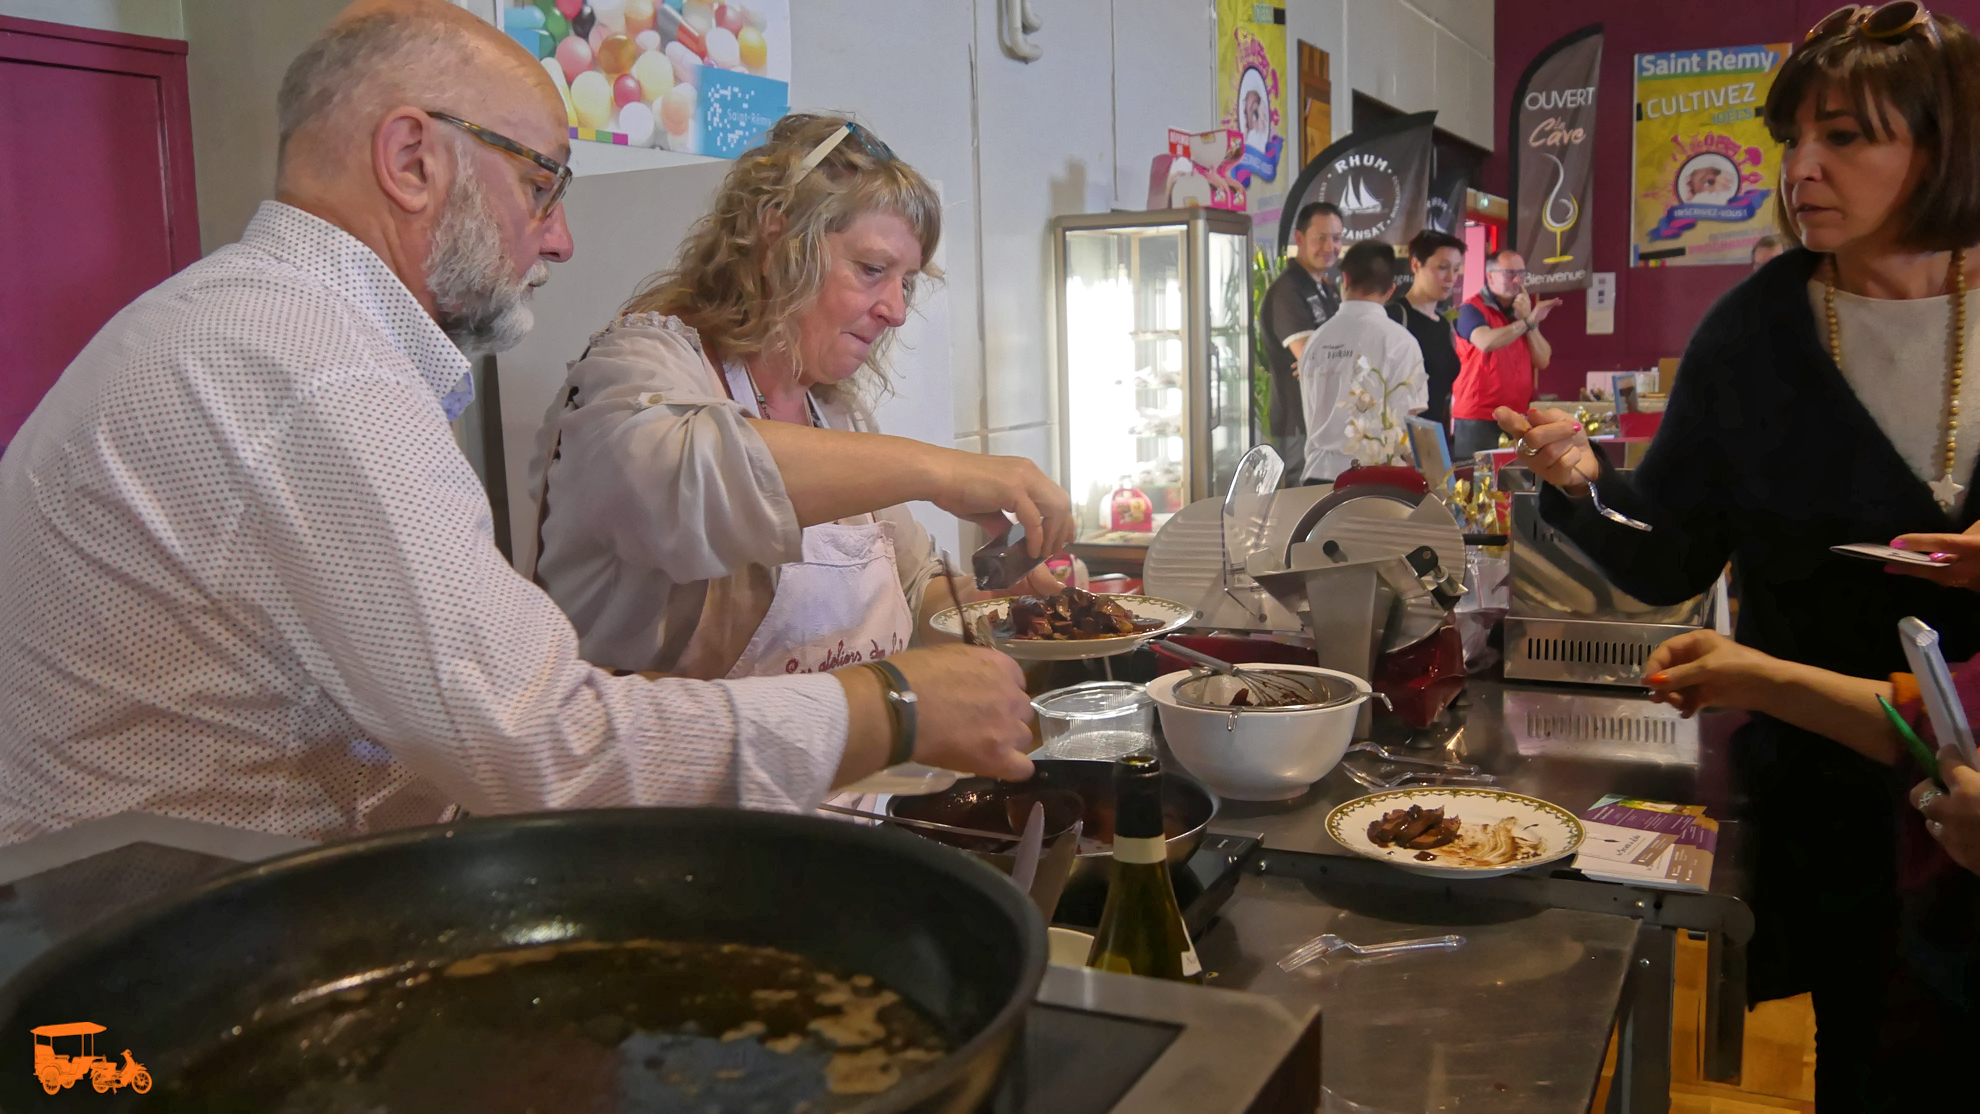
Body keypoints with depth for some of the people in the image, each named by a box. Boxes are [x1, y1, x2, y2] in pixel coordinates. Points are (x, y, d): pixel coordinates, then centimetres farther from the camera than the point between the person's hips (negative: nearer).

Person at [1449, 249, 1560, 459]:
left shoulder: (1525, 311, 16)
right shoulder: (1472, 309, -3)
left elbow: (1542, 361, 5)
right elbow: (1487, 342, -25)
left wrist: (1528, 318, -3)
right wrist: (1528, 321, -23)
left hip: (1517, 419, 5)